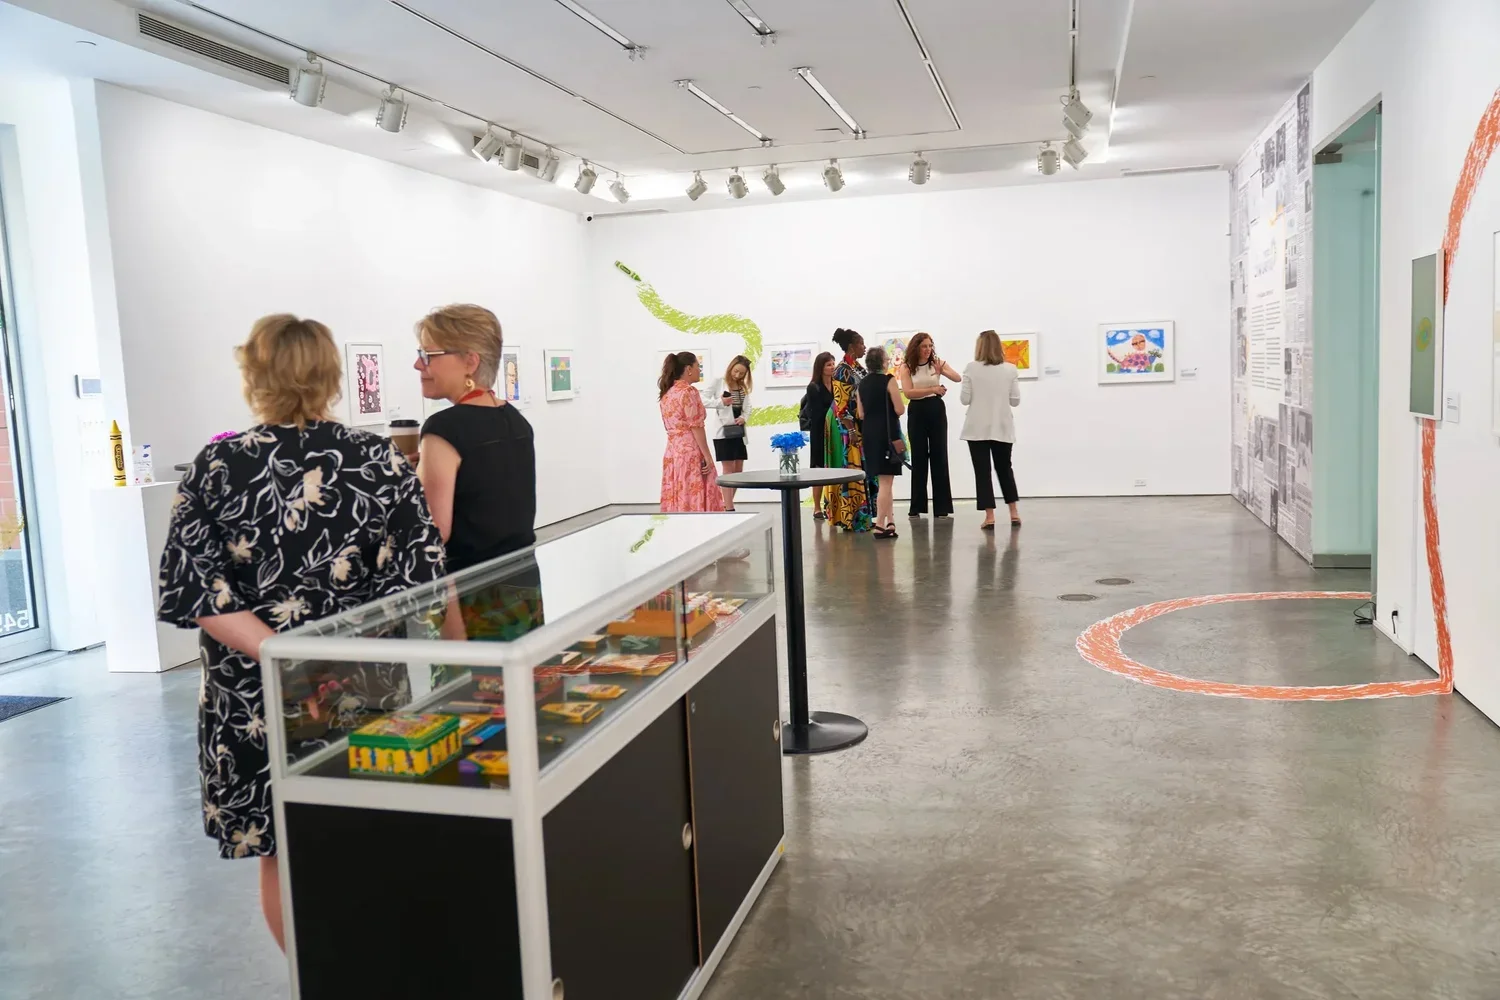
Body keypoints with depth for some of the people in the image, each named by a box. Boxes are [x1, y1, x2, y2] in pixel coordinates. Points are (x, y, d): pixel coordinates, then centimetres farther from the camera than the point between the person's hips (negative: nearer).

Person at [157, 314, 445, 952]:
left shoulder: (215, 469, -5)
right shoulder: (379, 459, -5)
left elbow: (195, 593, -11)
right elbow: (419, 577, -10)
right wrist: (361, 645, -4)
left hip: (253, 697, 0)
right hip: (367, 687, 1)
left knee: (280, 857, 15)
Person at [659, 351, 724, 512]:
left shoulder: (667, 393, 15)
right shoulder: (688, 391, -10)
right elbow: (696, 427, -14)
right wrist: (708, 456, -12)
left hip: (673, 454, 8)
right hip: (691, 453, -8)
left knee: (678, 503, 7)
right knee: (696, 501, -6)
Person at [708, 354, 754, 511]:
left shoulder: (743, 387, 14)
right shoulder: (718, 382, -3)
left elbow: (747, 407, 12)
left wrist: (744, 418, -7)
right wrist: (720, 402, -21)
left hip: (738, 431, 6)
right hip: (723, 431, -6)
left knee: (738, 471, 7)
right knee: (728, 470, -8)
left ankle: (727, 505, 17)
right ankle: (729, 508, -7)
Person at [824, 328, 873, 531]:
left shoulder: (859, 368, 12)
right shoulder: (842, 370, -14)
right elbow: (840, 403, -19)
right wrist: (851, 430, -22)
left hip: (861, 424, 9)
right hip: (847, 425, -9)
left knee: (861, 469, 11)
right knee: (850, 469, -7)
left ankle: (861, 516, 18)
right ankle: (849, 518, -2)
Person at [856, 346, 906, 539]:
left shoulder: (862, 384, 8)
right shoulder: (889, 380, -10)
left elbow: (861, 415, 9)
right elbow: (900, 410, -13)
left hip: (869, 434, 6)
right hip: (888, 434, -6)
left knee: (885, 480, 17)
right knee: (886, 481, -3)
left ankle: (890, 522, 21)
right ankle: (880, 525, -5)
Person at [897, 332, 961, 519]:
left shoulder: (937, 363, 2)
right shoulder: (906, 367, -1)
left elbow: (958, 378, -12)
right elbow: (908, 392, -14)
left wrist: (942, 371, -31)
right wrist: (933, 389, -24)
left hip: (937, 410, 1)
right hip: (917, 412, -1)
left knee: (939, 457, 2)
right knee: (919, 458, 4)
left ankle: (941, 507, 6)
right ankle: (917, 507, 12)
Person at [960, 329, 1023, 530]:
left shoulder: (972, 368, -7)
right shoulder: (1010, 369, -2)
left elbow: (964, 399, -7)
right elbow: (1015, 400, -1)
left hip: (978, 427, -2)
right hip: (1002, 427, 2)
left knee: (982, 471, 3)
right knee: (1004, 468, 18)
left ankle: (990, 516, -2)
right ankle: (1014, 513, 19)